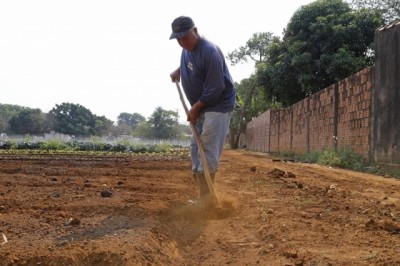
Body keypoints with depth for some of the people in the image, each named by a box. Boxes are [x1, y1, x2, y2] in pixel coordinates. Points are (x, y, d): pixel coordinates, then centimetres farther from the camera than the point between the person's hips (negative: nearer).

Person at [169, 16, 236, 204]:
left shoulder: (209, 51, -24)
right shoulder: (187, 49, 4)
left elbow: (215, 89, -25)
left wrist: (195, 108, -17)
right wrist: (179, 70, 11)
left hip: (218, 106, -10)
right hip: (200, 107, 10)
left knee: (208, 152, -13)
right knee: (196, 148, 10)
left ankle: (204, 200, -12)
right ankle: (202, 196, 16)